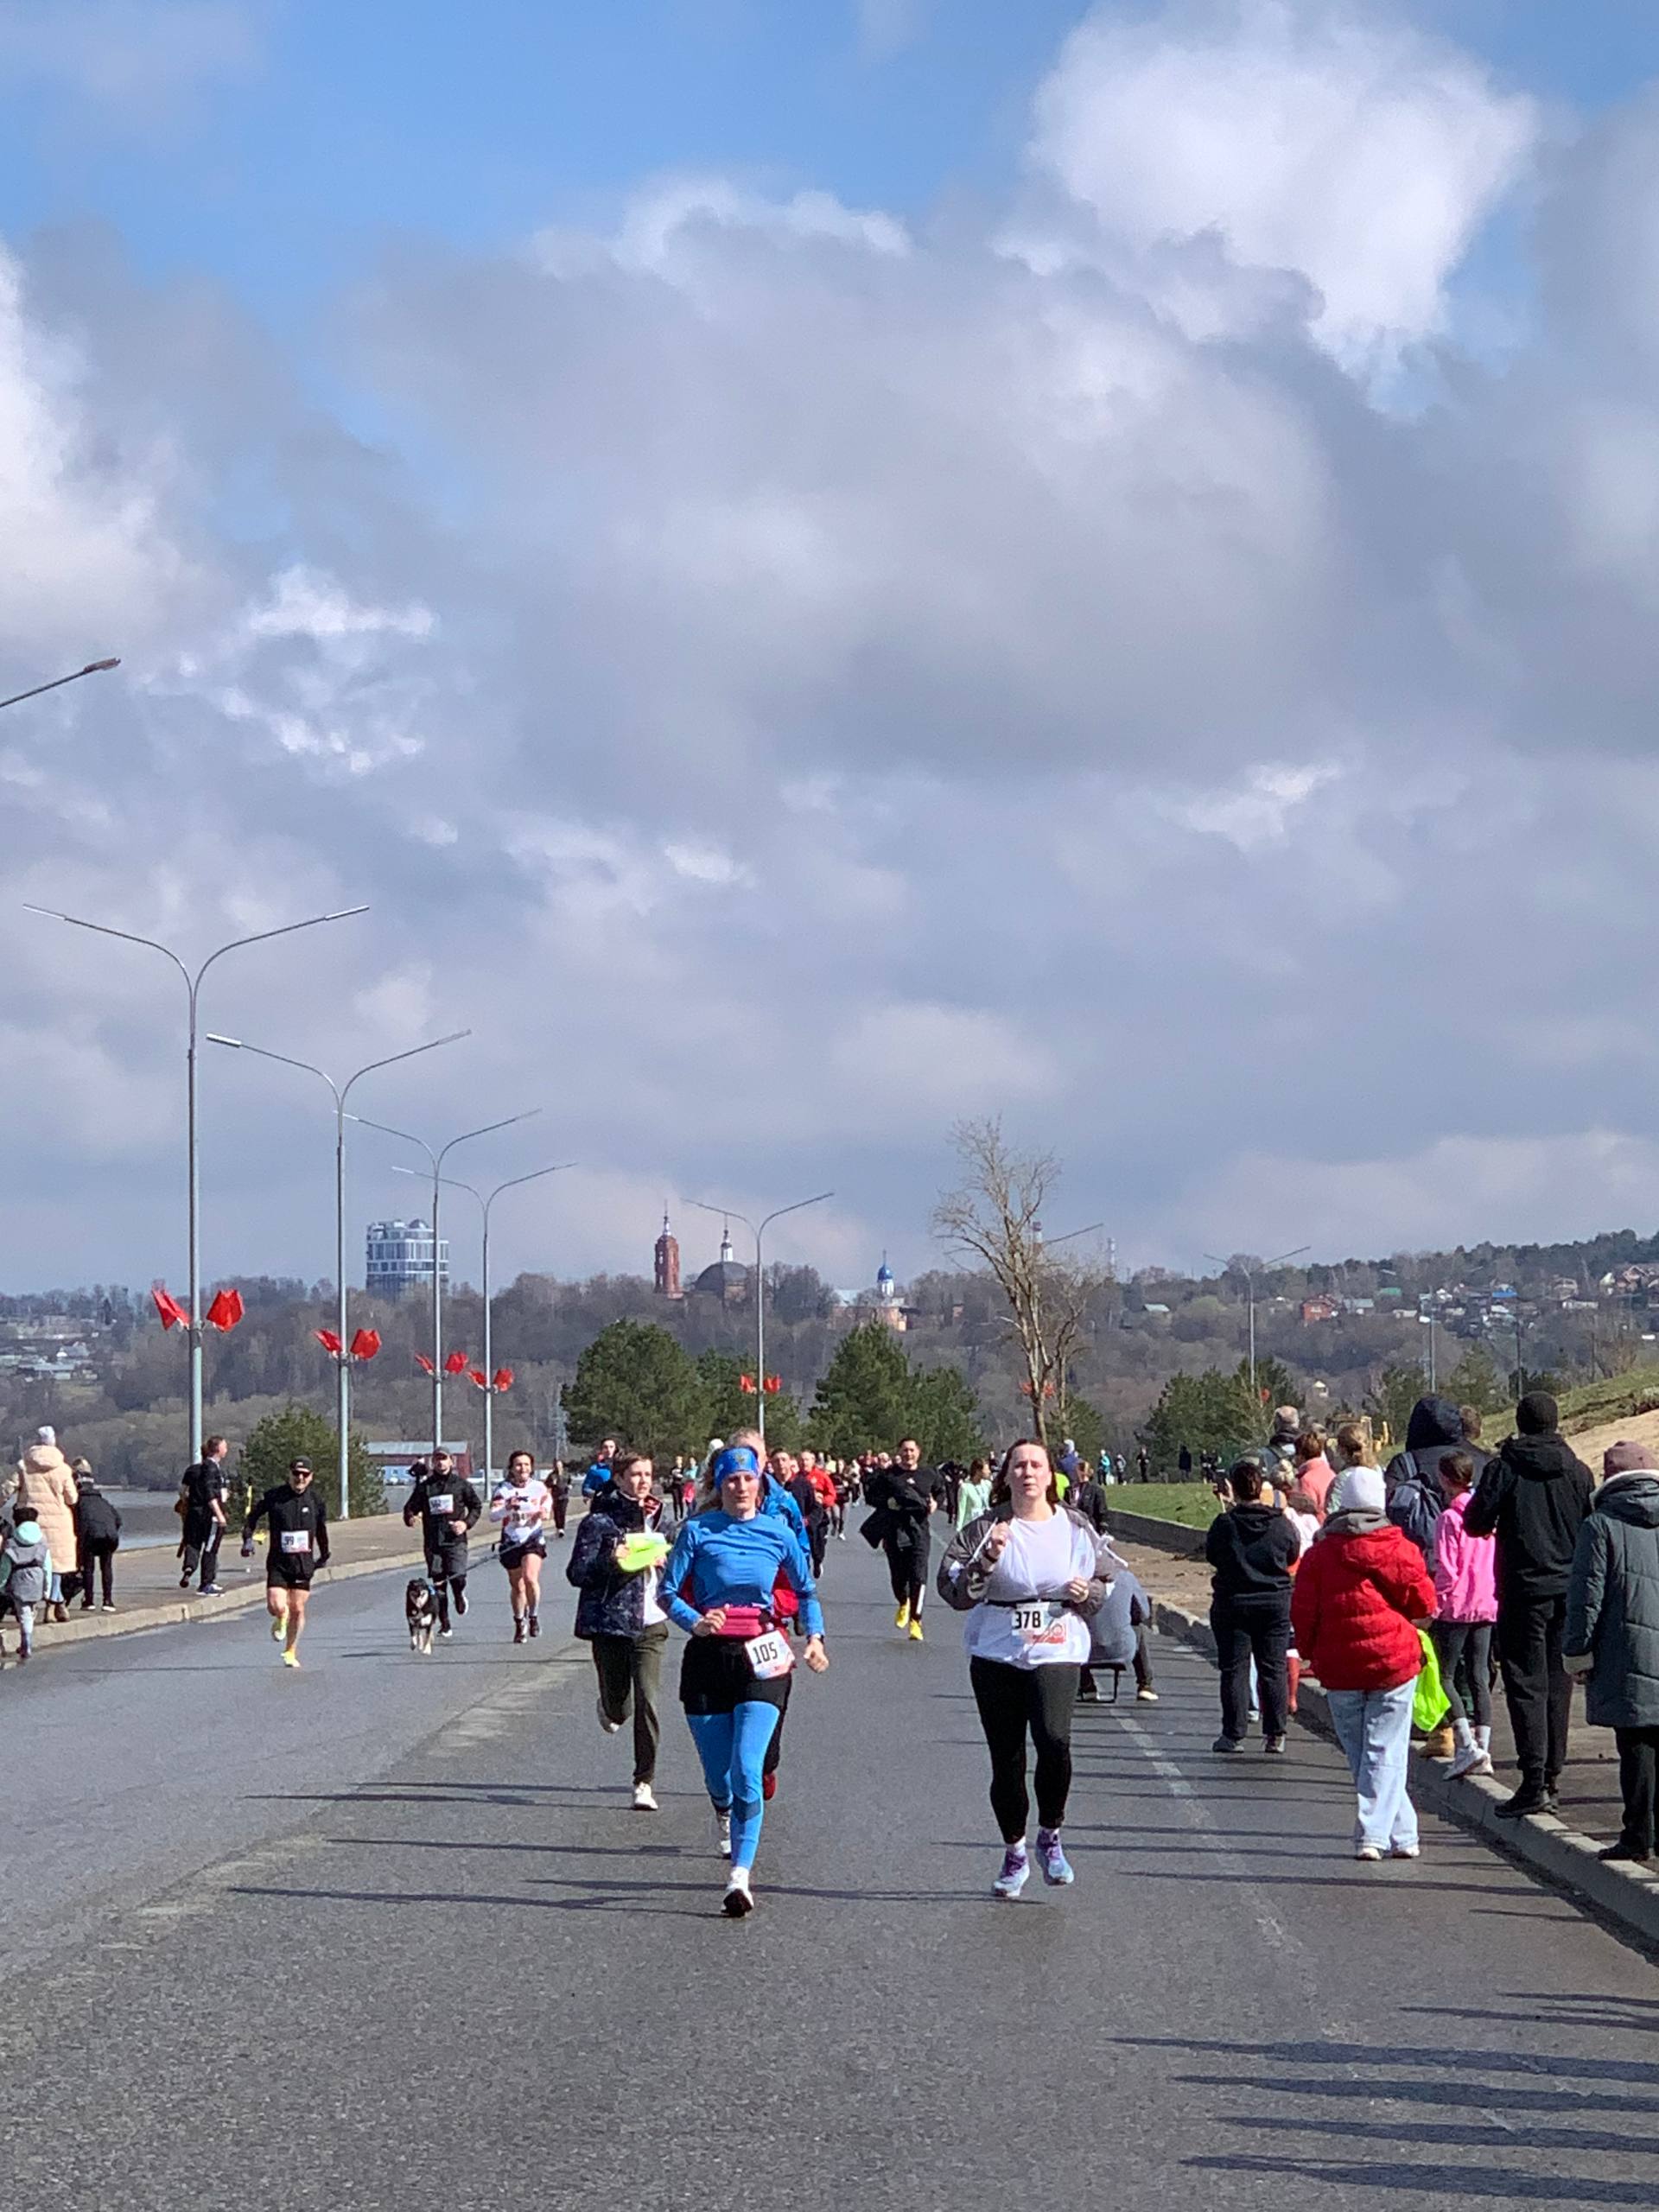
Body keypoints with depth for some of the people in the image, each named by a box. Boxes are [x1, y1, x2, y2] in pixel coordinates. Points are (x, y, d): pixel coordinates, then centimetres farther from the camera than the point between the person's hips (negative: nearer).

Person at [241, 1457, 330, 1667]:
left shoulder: (315, 1500, 2)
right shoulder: (273, 1497, -5)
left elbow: (321, 1530, 17)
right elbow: (253, 1516, 9)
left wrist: (324, 1555, 22)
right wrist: (248, 1538, -3)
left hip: (303, 1563, 2)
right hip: (278, 1562, -2)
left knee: (298, 1609, 2)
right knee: (276, 1607, -13)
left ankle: (291, 1652, 20)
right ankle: (281, 1619, 26)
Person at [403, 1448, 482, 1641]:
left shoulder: (461, 1484, 7)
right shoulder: (424, 1487, 9)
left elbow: (477, 1506, 12)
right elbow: (411, 1507, 11)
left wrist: (467, 1523, -5)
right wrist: (410, 1518, -12)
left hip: (455, 1540, -2)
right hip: (432, 1541, 2)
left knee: (457, 1577, -18)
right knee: (438, 1585, 2)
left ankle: (460, 1596, 18)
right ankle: (445, 1626, 11)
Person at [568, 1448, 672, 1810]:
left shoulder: (656, 1517, 9)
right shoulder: (599, 1520, -6)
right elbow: (576, 1572, -7)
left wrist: (664, 1561, 3)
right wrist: (610, 1561, -23)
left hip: (650, 1625, 3)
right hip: (610, 1623, -2)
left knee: (647, 1703, -11)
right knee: (619, 1707, 7)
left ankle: (644, 1783, -4)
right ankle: (611, 1709, 47)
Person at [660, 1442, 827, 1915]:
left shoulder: (778, 1533, 3)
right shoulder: (698, 1531, -1)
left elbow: (806, 1590, 16)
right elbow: (669, 1592, -2)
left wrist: (815, 1637, 1)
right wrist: (695, 1623, -21)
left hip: (760, 1662, 0)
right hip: (707, 1659, 0)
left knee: (747, 1773, -15)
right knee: (718, 1773, 9)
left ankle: (740, 1876, -19)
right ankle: (724, 1817, 47)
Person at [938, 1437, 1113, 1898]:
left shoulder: (1075, 1529, 6)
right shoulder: (984, 1529, 0)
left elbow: (1106, 1584, 17)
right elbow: (953, 1591, -7)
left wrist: (1088, 1592, -4)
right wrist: (987, 1559, -21)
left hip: (1057, 1654, 0)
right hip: (996, 1656, 0)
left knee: (1054, 1739, -24)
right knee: (1006, 1759, 4)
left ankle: (1050, 1835, 0)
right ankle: (1014, 1854, 24)